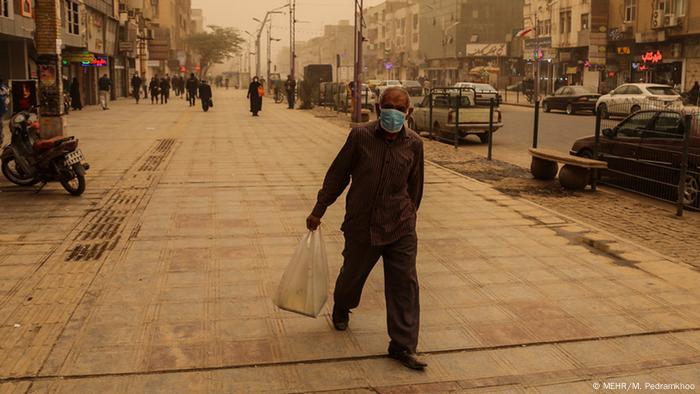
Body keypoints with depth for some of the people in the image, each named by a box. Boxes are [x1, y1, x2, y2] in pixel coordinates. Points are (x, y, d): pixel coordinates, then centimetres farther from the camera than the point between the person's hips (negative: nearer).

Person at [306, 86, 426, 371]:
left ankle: (403, 346, 8)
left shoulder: (414, 144, -3)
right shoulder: (360, 136, -8)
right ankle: (341, 309, 50)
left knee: (405, 284, -2)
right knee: (352, 274, 17)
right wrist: (318, 210, 4)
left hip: (400, 227, 1)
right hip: (361, 224, -1)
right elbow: (337, 174, 0)